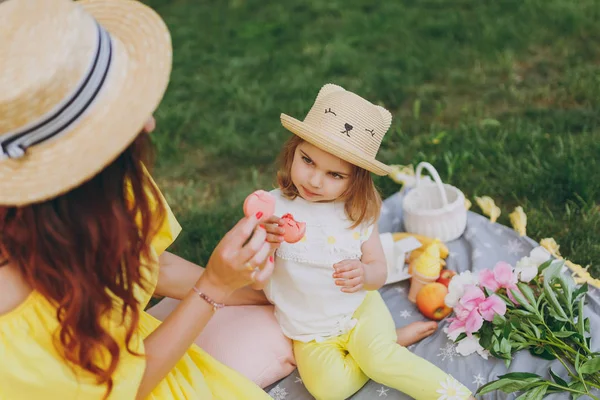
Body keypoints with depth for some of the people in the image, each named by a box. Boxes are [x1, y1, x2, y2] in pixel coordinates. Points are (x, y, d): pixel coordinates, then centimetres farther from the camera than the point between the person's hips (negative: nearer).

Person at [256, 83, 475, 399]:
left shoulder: (358, 212, -9)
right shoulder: (274, 208, -15)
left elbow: (379, 273, -3)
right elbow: (259, 282, -15)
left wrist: (364, 274, -27)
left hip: (360, 308, 0)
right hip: (310, 331, 0)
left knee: (379, 361, -24)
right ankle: (394, 339, -1)